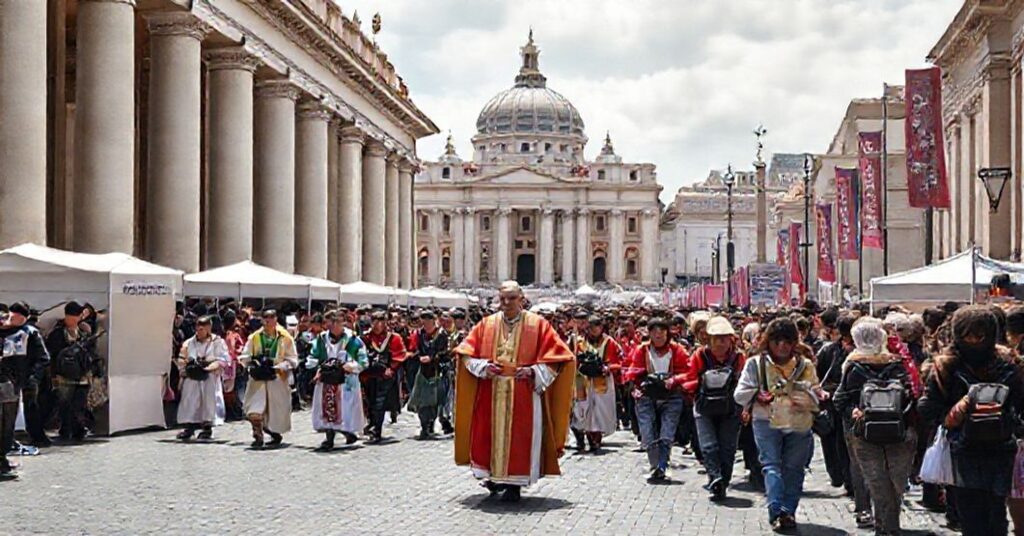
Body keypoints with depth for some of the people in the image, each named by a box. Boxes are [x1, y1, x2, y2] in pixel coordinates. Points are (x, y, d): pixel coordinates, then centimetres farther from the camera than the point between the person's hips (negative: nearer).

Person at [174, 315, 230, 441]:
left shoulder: (217, 342, 0)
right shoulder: (189, 343, 10)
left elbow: (223, 360, -8)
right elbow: (181, 360, 12)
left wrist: (209, 367, -22)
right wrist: (187, 369, -8)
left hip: (210, 379, -3)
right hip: (192, 379, 3)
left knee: (210, 401, -3)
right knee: (189, 402, 0)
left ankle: (207, 428, 6)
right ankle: (189, 428, 7)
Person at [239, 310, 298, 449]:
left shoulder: (285, 338, -1)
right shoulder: (255, 337, 6)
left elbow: (292, 360, -1)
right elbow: (244, 356, 8)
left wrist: (279, 367, -16)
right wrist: (252, 363, -12)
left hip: (277, 379, -1)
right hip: (258, 379, 1)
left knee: (276, 409, 8)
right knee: (255, 410, -12)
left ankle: (276, 435, 31)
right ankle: (258, 437, -6)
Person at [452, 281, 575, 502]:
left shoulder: (538, 324, 0)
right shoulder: (487, 324, 8)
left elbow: (556, 356, -2)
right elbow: (466, 353, 9)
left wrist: (533, 371, -15)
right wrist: (483, 366, -9)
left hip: (524, 395, -2)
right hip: (491, 395, 3)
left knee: (519, 437, -3)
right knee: (491, 435, 4)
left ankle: (514, 484, 5)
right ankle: (495, 476, 21)